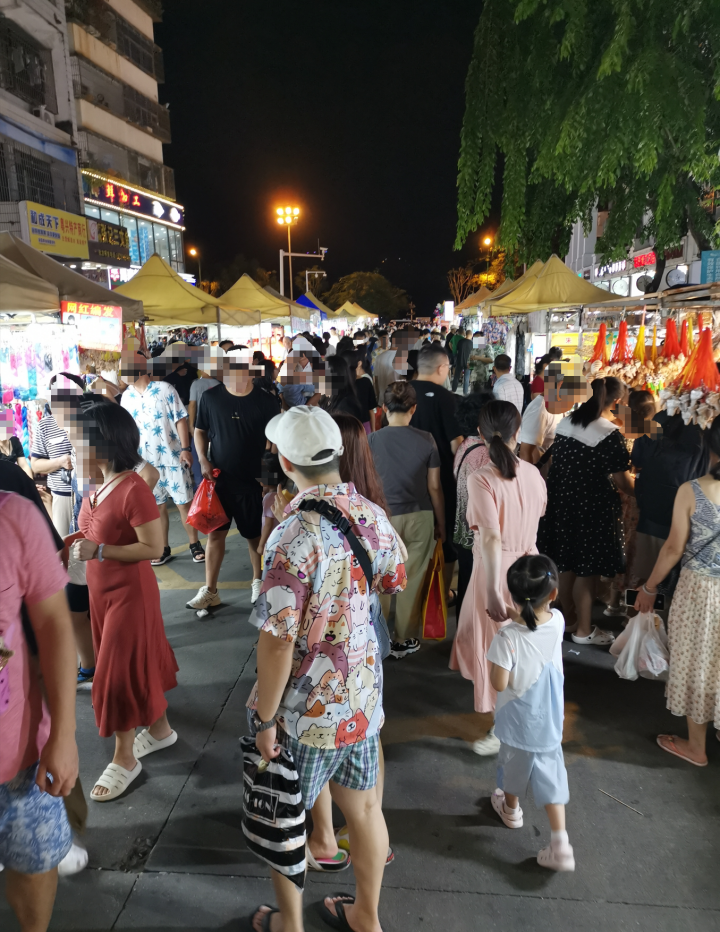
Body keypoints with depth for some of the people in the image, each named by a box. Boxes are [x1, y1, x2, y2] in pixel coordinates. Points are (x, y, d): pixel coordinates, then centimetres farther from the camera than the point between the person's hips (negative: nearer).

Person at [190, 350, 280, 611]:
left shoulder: (266, 401, -5)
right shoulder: (211, 397, -2)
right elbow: (200, 431, 10)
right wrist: (203, 460, -5)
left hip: (253, 480, -1)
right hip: (219, 479, 1)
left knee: (256, 535, 10)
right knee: (215, 533, 4)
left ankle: (258, 582, 32)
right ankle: (210, 591, 16)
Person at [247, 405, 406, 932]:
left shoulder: (293, 538, -28)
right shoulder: (373, 517, -8)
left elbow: (278, 642, -25)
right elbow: (393, 581, 10)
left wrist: (265, 719, -13)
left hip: (308, 709, -6)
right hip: (364, 695, 6)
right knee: (362, 806, 24)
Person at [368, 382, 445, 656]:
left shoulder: (371, 441, -8)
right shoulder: (426, 440, -5)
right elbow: (434, 487, -1)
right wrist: (441, 523, 10)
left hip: (385, 518, -1)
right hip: (420, 517, 1)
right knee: (411, 582, 11)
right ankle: (404, 641, 23)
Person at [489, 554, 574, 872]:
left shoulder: (507, 637, -31)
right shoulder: (557, 621, -17)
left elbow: (499, 684, -21)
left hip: (518, 720, -2)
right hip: (550, 717, 3)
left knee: (515, 763, 23)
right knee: (550, 771, 16)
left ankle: (511, 808, 49)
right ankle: (560, 843, 12)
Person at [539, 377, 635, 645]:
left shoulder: (566, 422, 5)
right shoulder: (610, 433, -17)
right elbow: (621, 481, -12)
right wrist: (637, 489, 8)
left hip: (563, 500, 7)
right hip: (593, 507, -7)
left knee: (568, 564, 18)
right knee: (588, 569, 6)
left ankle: (568, 619, 33)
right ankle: (583, 630, 19)